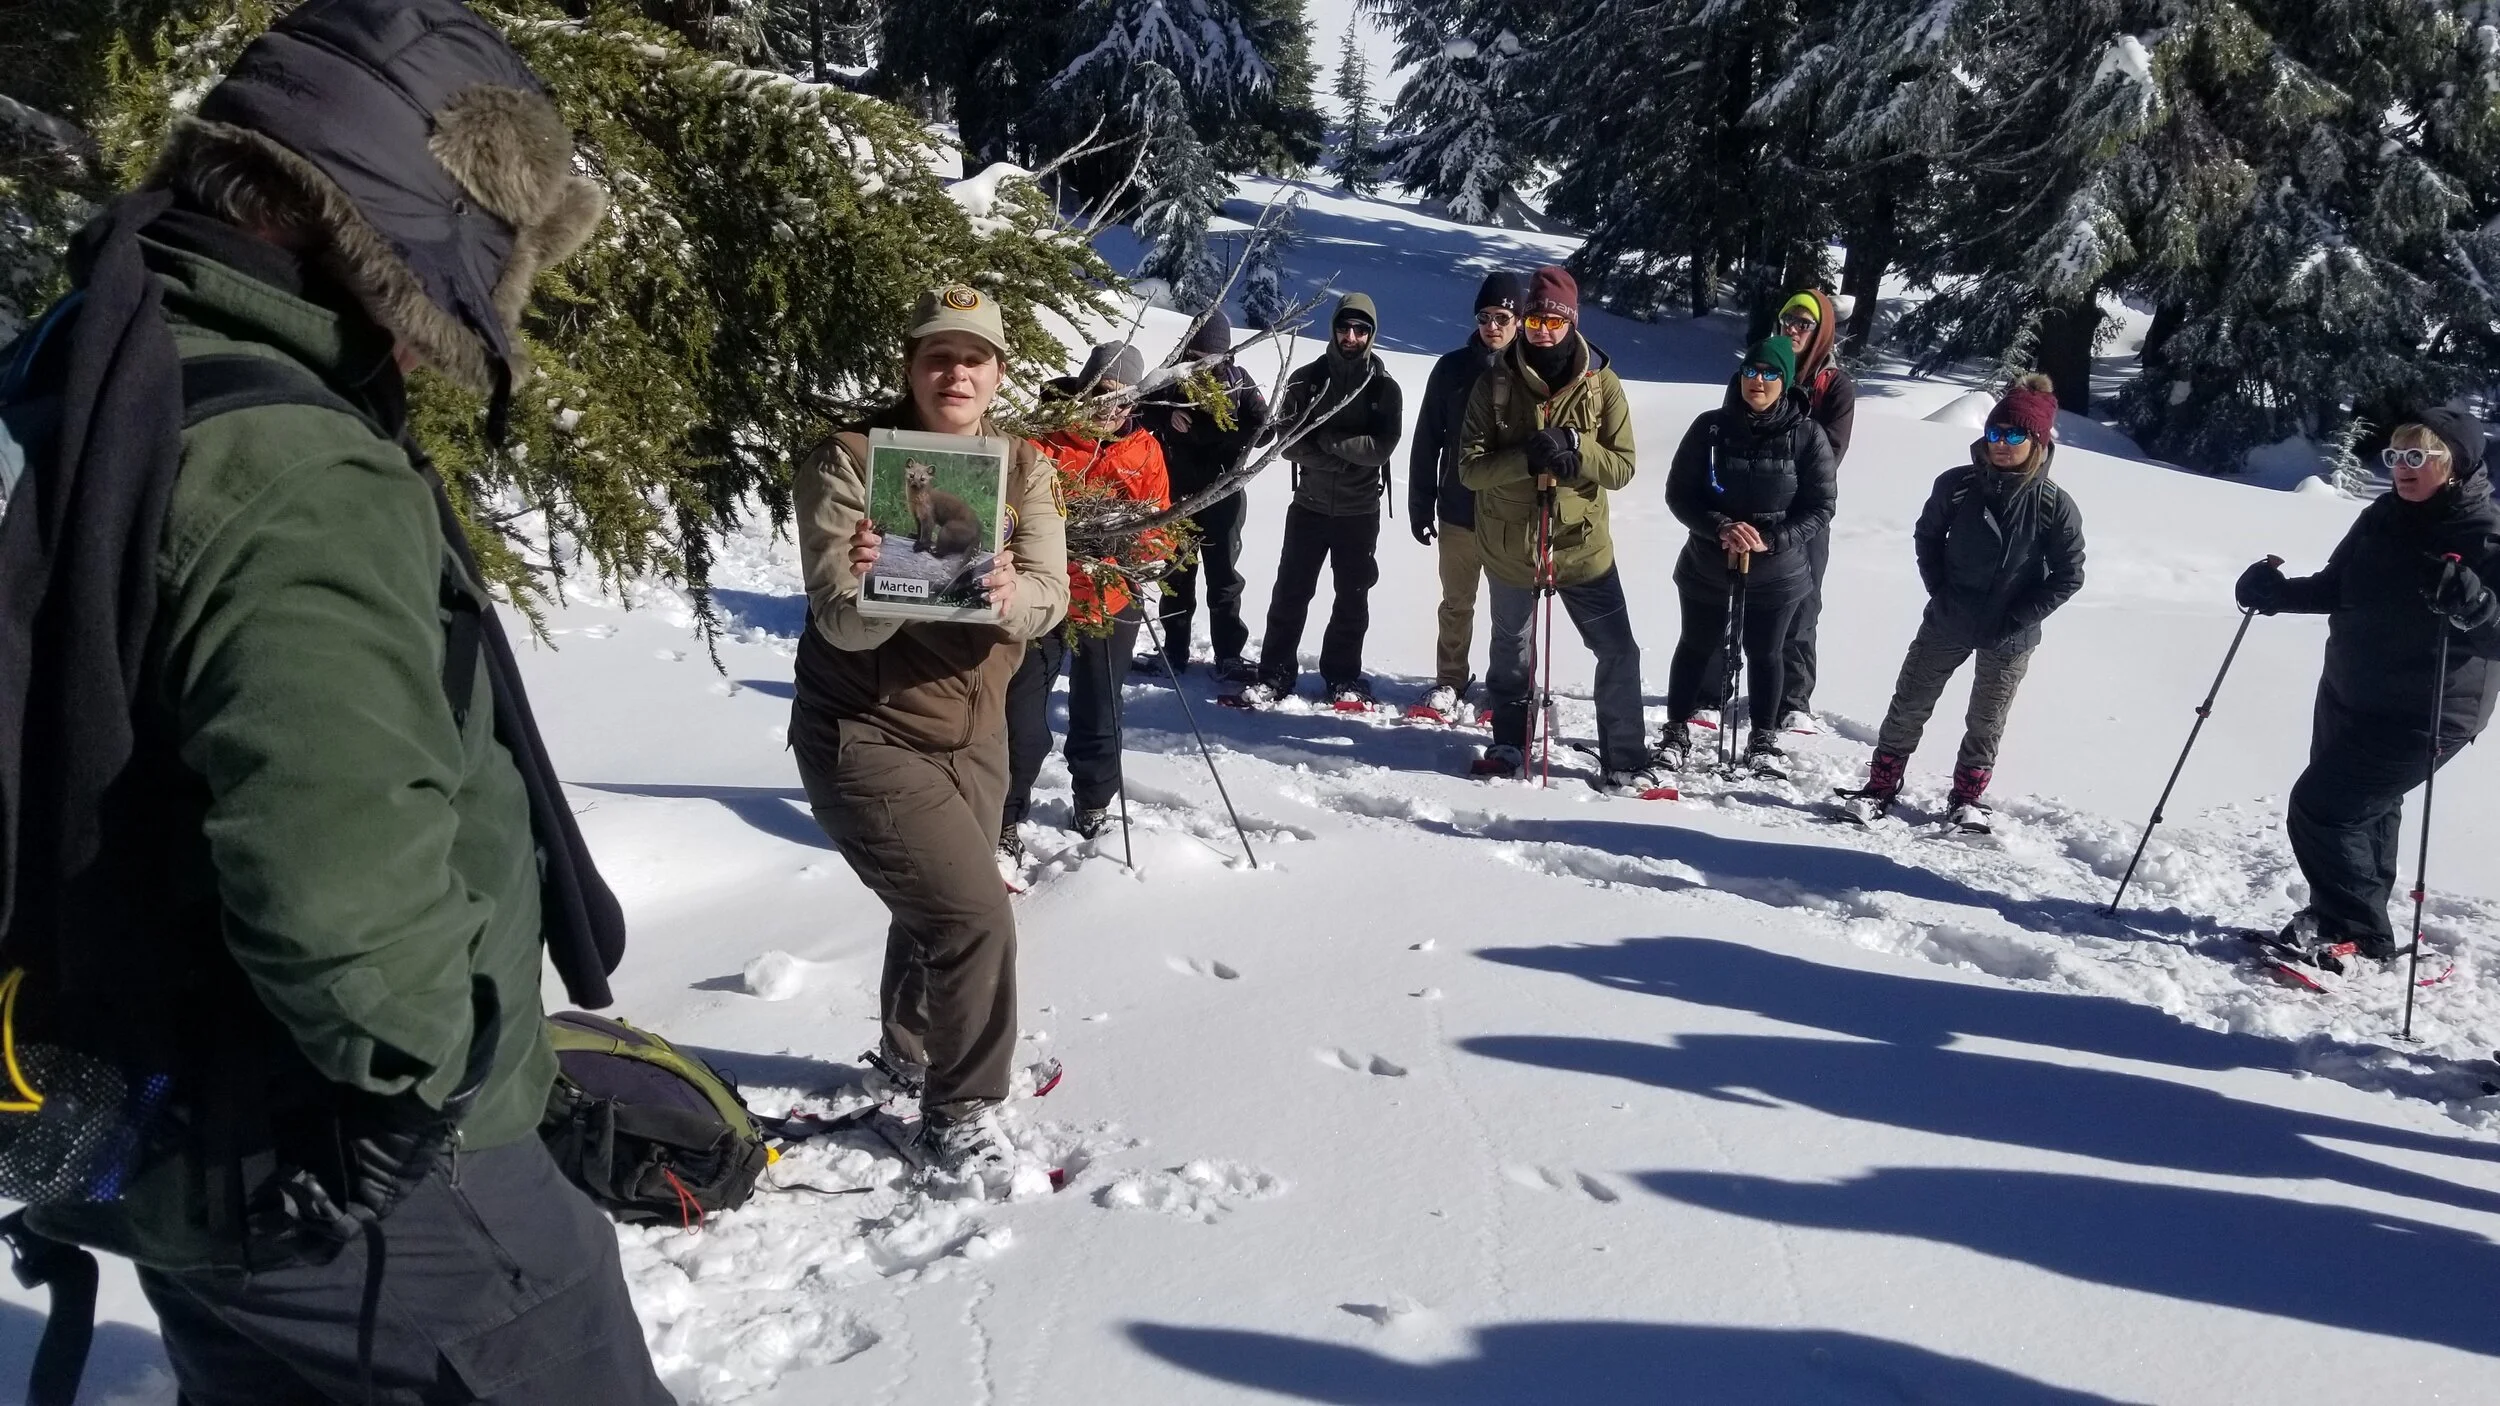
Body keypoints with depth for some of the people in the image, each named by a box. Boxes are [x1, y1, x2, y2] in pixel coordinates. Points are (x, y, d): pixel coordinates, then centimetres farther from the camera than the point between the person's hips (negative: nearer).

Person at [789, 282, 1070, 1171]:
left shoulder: (1023, 466, -2)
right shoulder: (850, 462, -16)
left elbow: (1050, 594, -16)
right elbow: (844, 625, -24)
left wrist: (1009, 594, -39)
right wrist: (870, 582, -47)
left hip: (974, 733, 6)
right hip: (867, 739, -6)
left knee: (936, 911, 24)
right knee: (973, 915, -14)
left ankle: (912, 1053, 52)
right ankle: (963, 1108, 9)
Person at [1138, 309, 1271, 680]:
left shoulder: (1238, 380, -3)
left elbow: (1257, 422, -10)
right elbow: (1143, 410, 7)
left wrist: (1228, 464, -16)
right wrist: (1167, 416, -14)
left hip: (1223, 493, -2)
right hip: (1178, 490, 2)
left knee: (1223, 573, 2)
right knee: (1177, 571, 9)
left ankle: (1228, 656, 6)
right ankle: (1174, 651, 18)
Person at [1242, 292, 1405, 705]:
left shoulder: (1384, 388, -1)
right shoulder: (1307, 380, 1)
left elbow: (1382, 448, -12)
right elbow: (1289, 442, -7)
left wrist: (1329, 440, -18)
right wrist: (1344, 459, -18)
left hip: (1360, 511, 0)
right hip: (1309, 504, 0)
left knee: (1353, 598, 8)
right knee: (1290, 592, 1)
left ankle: (1343, 676, 20)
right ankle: (1275, 674, 9)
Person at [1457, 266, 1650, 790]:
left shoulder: (1602, 385, -4)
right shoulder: (1495, 385, -5)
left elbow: (1621, 467, -7)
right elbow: (1469, 466, -10)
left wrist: (1574, 448, -25)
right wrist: (1526, 458, -26)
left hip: (1583, 545, 0)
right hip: (1510, 546, 0)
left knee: (1619, 653, 0)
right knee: (1512, 656, 15)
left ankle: (1623, 764, 13)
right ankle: (1509, 750, 34)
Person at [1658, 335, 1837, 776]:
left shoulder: (1808, 436, -11)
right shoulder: (1711, 427, -8)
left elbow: (1820, 507, -7)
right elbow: (1679, 492, -6)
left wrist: (1771, 539, -22)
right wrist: (1720, 528, -23)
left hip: (1777, 573, 0)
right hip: (1707, 567, 1)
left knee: (1765, 653, 15)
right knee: (1696, 648, 15)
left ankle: (1764, 737, 33)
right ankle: (1677, 732, 30)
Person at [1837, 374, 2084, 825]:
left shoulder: (2056, 507, -15)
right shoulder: (1957, 484, -12)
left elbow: (2067, 577, -8)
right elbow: (1927, 536, 4)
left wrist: (2015, 619, -12)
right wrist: (1940, 593, -2)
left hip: (2009, 637, -1)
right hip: (1946, 623, 1)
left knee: (1986, 722, 14)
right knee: (1908, 706, 8)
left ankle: (1967, 797, 32)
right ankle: (1881, 786, 21)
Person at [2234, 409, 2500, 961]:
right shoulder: (2382, 517, 3)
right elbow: (2335, 588, 14)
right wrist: (2276, 593, -3)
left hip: (2423, 714, -7)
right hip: (2348, 695, 7)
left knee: (2319, 810, -10)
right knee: (2366, 810, 20)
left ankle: (2357, 932, 6)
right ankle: (2343, 916, 35)